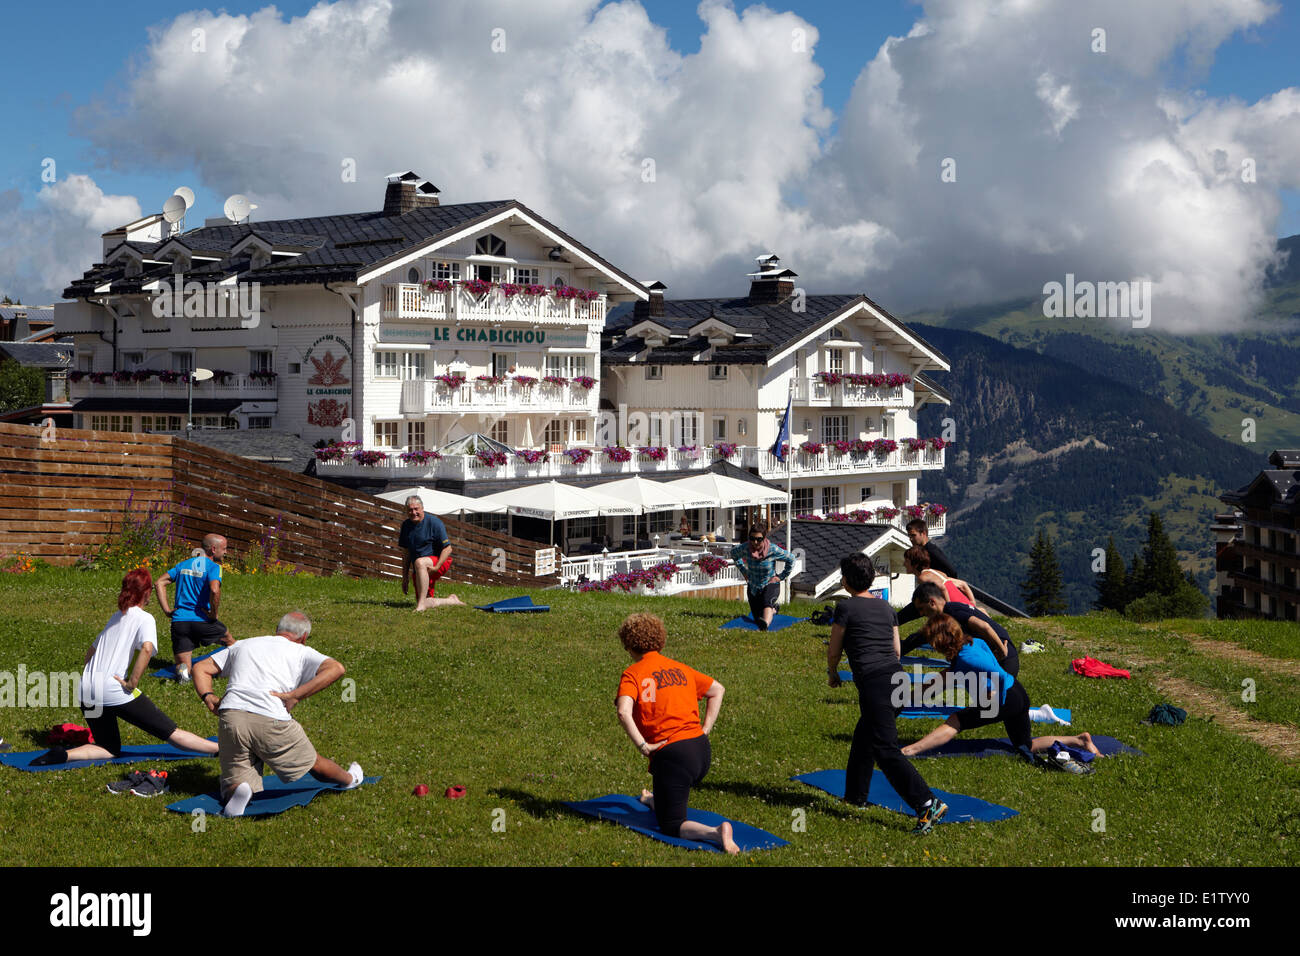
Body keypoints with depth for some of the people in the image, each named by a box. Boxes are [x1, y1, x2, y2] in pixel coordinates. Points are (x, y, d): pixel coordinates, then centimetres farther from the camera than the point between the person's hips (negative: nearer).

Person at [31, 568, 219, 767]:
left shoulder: (115, 618, 21)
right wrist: (132, 683, -16)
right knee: (171, 732, -1)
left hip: (87, 691, 7)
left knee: (110, 749, 15)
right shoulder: (144, 618, -2)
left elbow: (91, 652, 28)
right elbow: (147, 648, -22)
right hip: (115, 692, -7)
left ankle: (63, 755, -6)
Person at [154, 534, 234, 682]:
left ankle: (183, 669, -26)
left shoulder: (183, 564, 14)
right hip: (202, 620, -4)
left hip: (179, 620, 4)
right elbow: (214, 590, -26)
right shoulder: (214, 567, -6)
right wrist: (213, 614, -12)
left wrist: (167, 610, 9)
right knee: (230, 642, 25)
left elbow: (159, 583, 12)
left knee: (182, 664, 5)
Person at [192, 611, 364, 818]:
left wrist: (208, 697, 10)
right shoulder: (301, 652, 15)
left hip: (230, 717, 2)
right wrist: (295, 696, -8)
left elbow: (200, 668, 27)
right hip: (271, 721, -2)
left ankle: (237, 791, -25)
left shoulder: (243, 645, 27)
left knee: (232, 787, 5)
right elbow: (336, 669, -4)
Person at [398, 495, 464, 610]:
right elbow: (407, 553, 16)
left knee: (419, 562, -39)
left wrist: (436, 567, -24)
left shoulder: (434, 523, -10)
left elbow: (447, 549, -12)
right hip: (420, 571, 7)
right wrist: (405, 577, 11)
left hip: (439, 561, -7)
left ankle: (421, 603, -41)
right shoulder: (406, 525, 9)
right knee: (426, 604, -5)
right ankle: (451, 600, 22)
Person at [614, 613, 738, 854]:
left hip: (671, 753, -7)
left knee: (671, 825, -1)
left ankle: (715, 833, -25)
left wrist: (642, 746, -15)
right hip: (702, 750, 7)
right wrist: (705, 730, 20)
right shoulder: (681, 669, 15)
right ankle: (655, 801, 66)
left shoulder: (633, 674, -4)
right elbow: (717, 690, 23)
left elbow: (623, 712, -22)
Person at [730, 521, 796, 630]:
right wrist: (744, 570, 5)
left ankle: (765, 625, -66)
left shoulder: (773, 550, -21)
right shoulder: (745, 548, -16)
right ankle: (774, 607, 44)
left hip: (770, 585, -4)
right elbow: (733, 553, 8)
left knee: (767, 601, -39)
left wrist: (781, 577, -6)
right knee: (757, 620, 12)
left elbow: (791, 559, -5)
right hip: (753, 587, 4)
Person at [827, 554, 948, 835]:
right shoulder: (886, 607, 17)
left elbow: (834, 651, 7)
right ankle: (856, 794, 35)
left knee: (886, 750, -11)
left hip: (873, 682, -8)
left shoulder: (846, 607, -1)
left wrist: (832, 675, 27)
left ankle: (928, 804, -23)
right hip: (898, 677, 8)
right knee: (863, 736, 25)